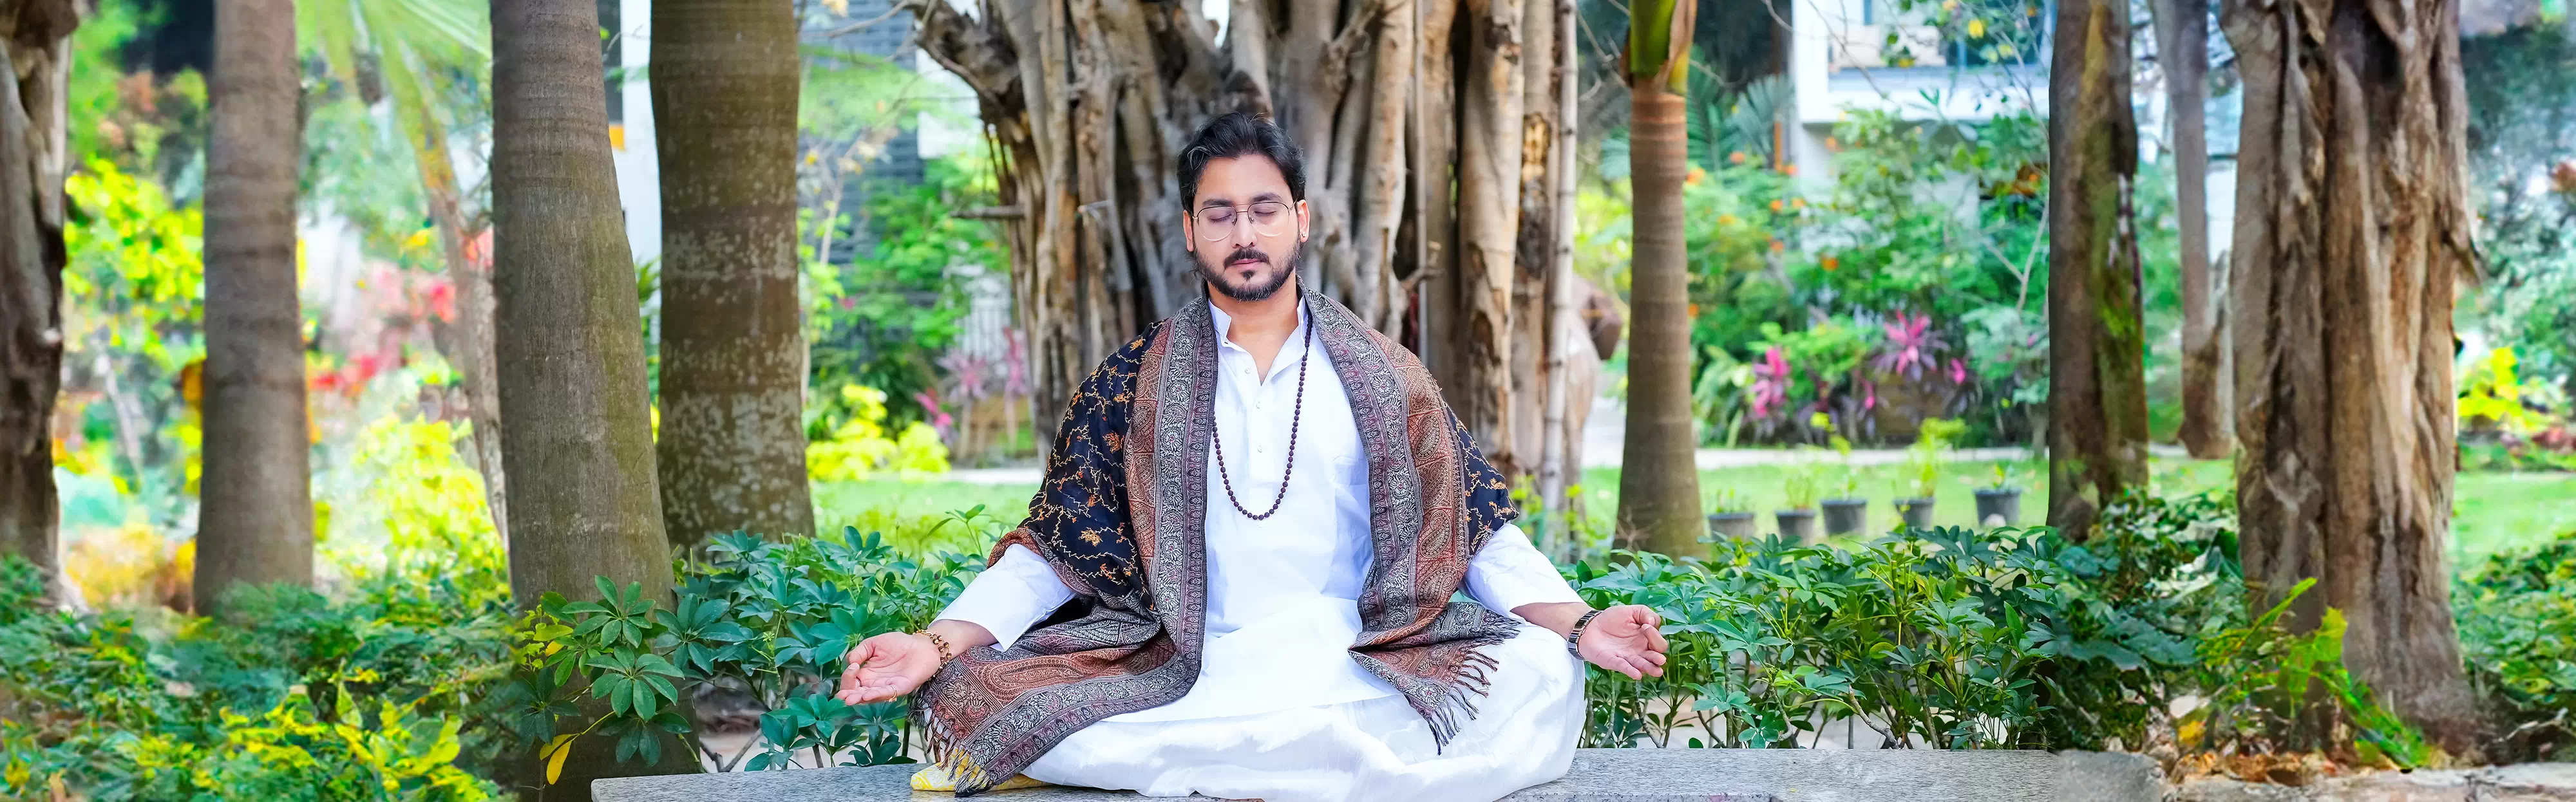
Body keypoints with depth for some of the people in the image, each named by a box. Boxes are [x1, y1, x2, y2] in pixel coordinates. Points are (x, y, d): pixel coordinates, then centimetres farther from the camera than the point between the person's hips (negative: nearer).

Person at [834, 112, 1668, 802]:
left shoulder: (1381, 379, 14)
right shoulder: (1134, 384, 13)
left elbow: (1477, 526, 12)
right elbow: (1054, 547, 10)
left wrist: (1578, 625, -4)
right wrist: (938, 644, -5)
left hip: (1356, 670, 1)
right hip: (1186, 674, -1)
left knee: (1538, 676, -29)